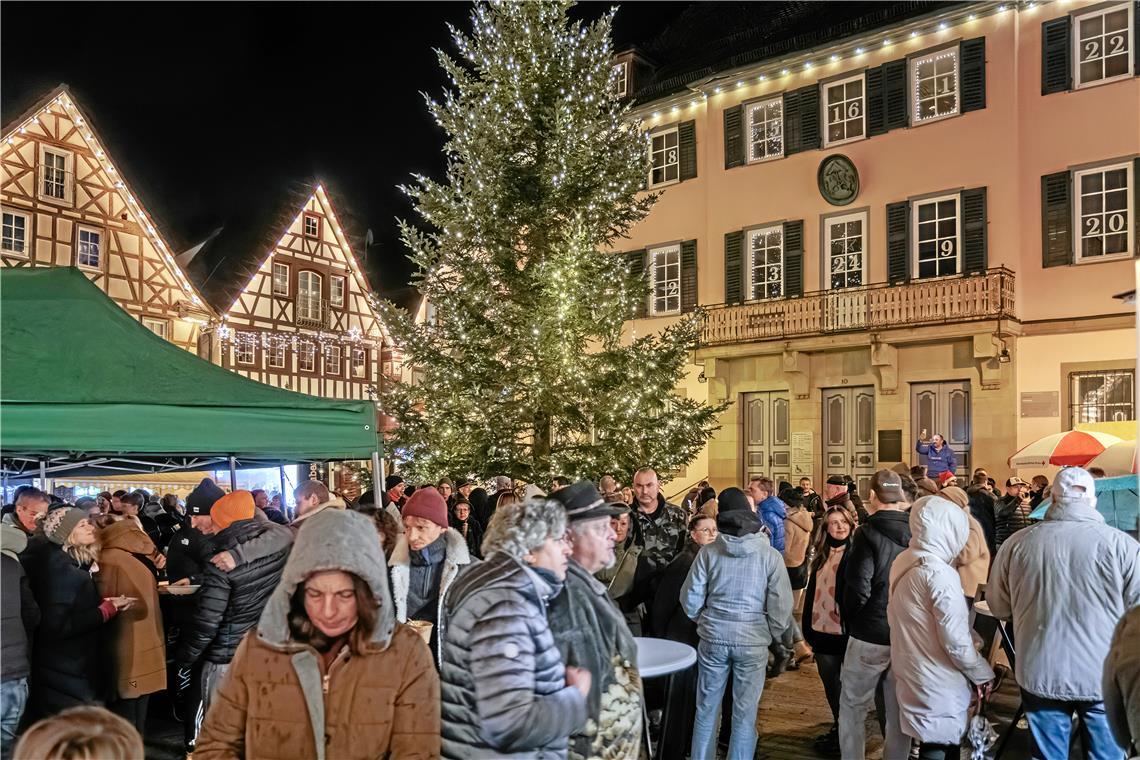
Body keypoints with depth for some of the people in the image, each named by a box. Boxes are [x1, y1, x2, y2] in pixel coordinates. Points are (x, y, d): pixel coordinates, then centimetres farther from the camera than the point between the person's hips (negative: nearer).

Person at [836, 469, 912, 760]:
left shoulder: (868, 533, -16)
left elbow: (858, 589, -20)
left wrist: (849, 618, -2)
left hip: (870, 635, -5)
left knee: (852, 707, 10)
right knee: (899, 711, 14)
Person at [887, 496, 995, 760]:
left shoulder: (904, 563, 5)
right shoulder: (939, 574, -21)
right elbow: (955, 640, -20)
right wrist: (981, 673, -4)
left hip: (913, 676, 8)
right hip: (939, 687, -8)